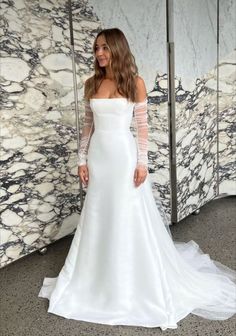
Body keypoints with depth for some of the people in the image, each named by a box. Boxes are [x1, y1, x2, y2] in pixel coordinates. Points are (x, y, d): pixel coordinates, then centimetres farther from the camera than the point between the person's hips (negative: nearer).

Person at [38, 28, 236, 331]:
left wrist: (142, 162, -10)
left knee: (130, 217, 3)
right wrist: (82, 159, 5)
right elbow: (88, 125, 9)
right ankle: (100, 277, 32)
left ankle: (139, 281, 24)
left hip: (124, 155, -4)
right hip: (98, 156, 4)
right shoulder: (91, 84, 7)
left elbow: (142, 125, -4)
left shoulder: (135, 82, -3)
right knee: (98, 217, 12)